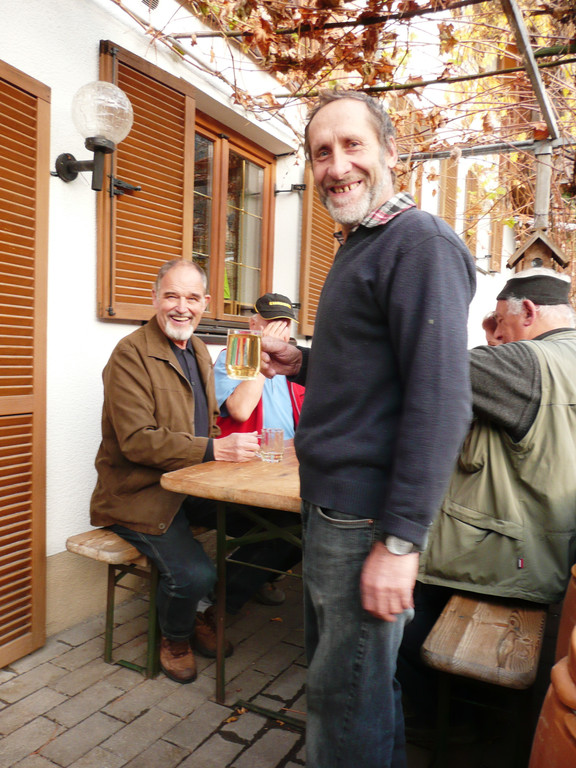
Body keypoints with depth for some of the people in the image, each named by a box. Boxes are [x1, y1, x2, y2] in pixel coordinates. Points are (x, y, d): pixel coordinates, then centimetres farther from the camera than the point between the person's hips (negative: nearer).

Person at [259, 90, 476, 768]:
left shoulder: (421, 242, -15)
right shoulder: (357, 247, 16)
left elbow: (440, 399, -22)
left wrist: (400, 540, -22)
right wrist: (305, 365, 8)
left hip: (368, 515, -10)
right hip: (328, 501, 10)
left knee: (347, 699, 8)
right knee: (329, 669, 25)